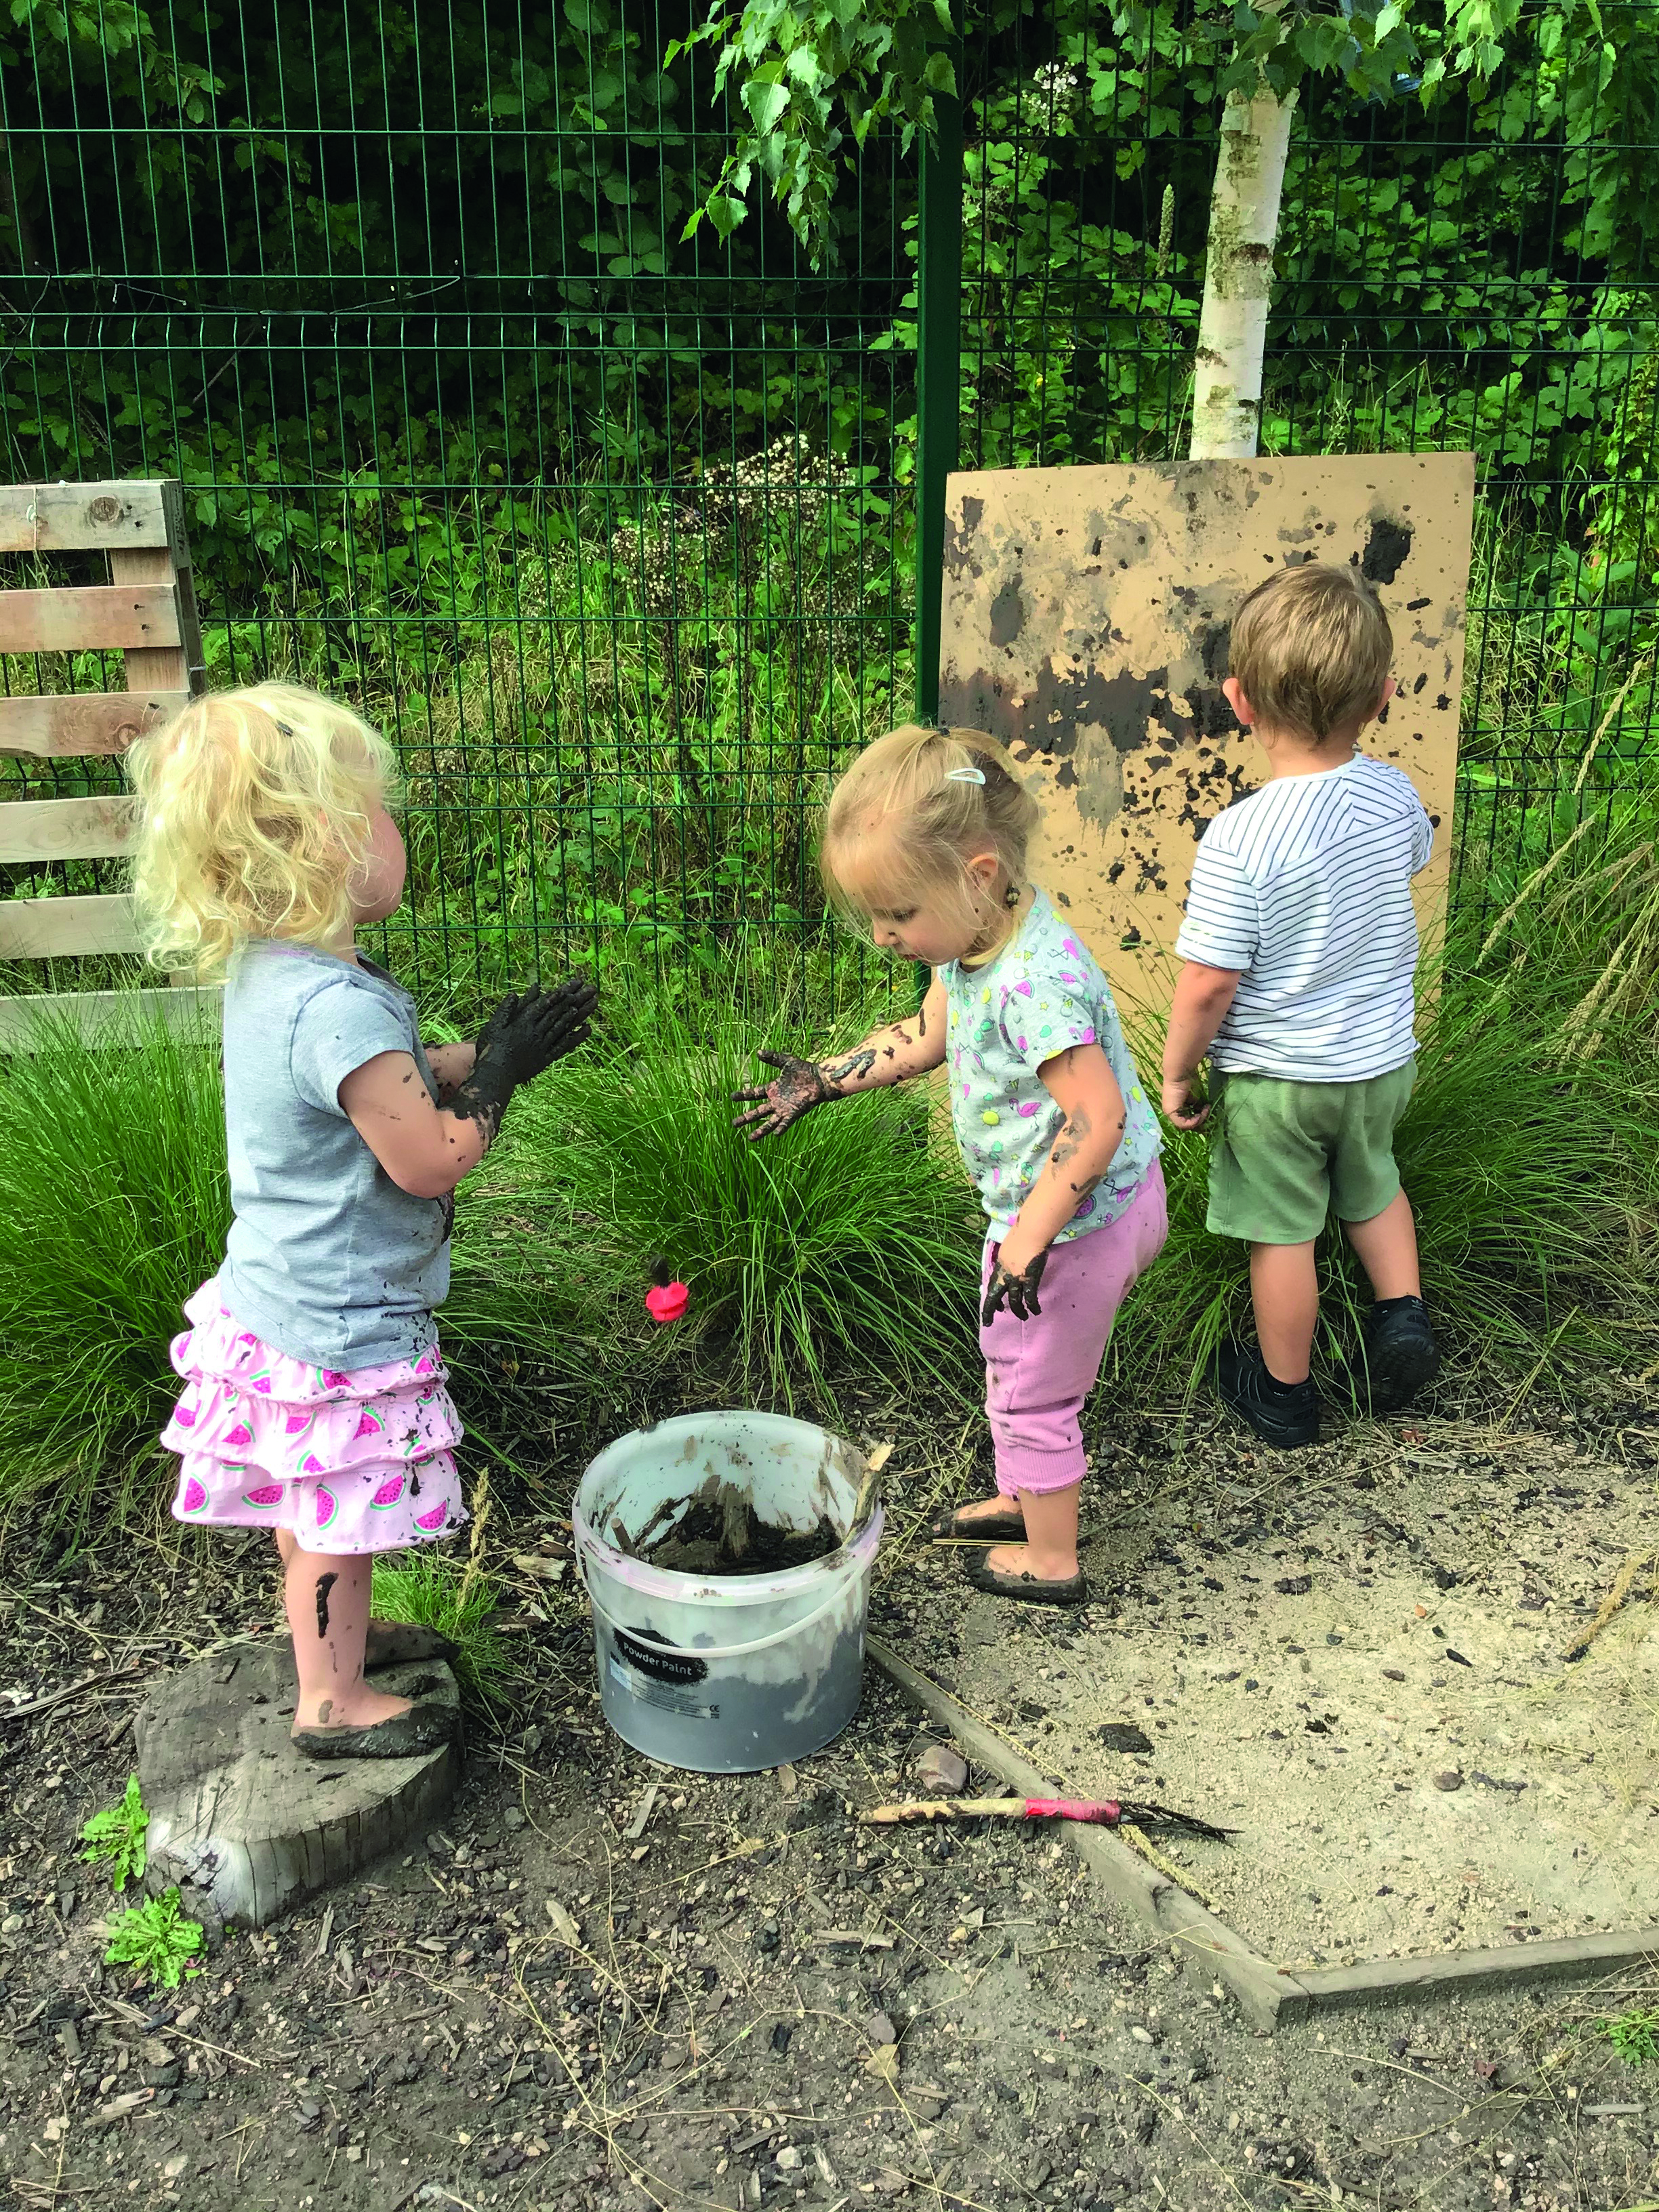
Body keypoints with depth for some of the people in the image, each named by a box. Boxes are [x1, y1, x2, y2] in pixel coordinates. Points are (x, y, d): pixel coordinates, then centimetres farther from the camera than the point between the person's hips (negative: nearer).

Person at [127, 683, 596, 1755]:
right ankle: (333, 1700, 28)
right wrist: (499, 1074, -12)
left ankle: (336, 1629, 47)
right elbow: (429, 1160, -25)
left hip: (282, 1297, 9)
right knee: (338, 1517, 10)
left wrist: (482, 1053, 1)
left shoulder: (267, 972, 1)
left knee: (313, 1504, 26)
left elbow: (389, 1082, 12)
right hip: (341, 1325, -9)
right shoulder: (337, 1006, -31)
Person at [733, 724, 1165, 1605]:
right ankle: (1019, 1498, 49)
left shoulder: (1033, 981, -34)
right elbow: (927, 1036, 14)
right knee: (1016, 1364, 27)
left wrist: (1028, 1240, -29)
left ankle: (1051, 1559, 32)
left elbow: (1097, 1120, -35)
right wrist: (823, 1080, 15)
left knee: (1031, 1391, 10)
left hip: (1076, 1218, -9)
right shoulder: (974, 940, -3)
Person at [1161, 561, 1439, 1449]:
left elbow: (1208, 984, -25)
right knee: (1371, 1183, 33)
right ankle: (1403, 1311, 25)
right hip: (1380, 1058, 5)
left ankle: (1284, 1393, 30)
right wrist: (1355, 732, 24)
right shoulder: (1393, 793, -12)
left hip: (1272, 1078, -5)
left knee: (1282, 1232, 13)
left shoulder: (1238, 837, -29)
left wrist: (1177, 1073, -8)